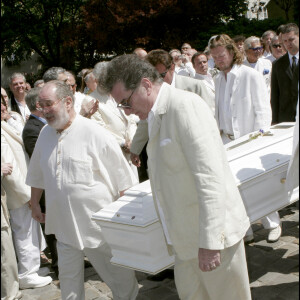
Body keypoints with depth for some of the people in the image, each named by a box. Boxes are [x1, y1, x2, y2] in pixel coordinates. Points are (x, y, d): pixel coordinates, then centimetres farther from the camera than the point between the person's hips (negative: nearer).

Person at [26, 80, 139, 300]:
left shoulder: (96, 135, -14)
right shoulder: (45, 134, 5)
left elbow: (124, 180, -9)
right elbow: (37, 175, 19)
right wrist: (35, 204, 20)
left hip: (100, 224, -5)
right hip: (65, 224, 5)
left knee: (120, 276, 9)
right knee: (69, 278, 17)